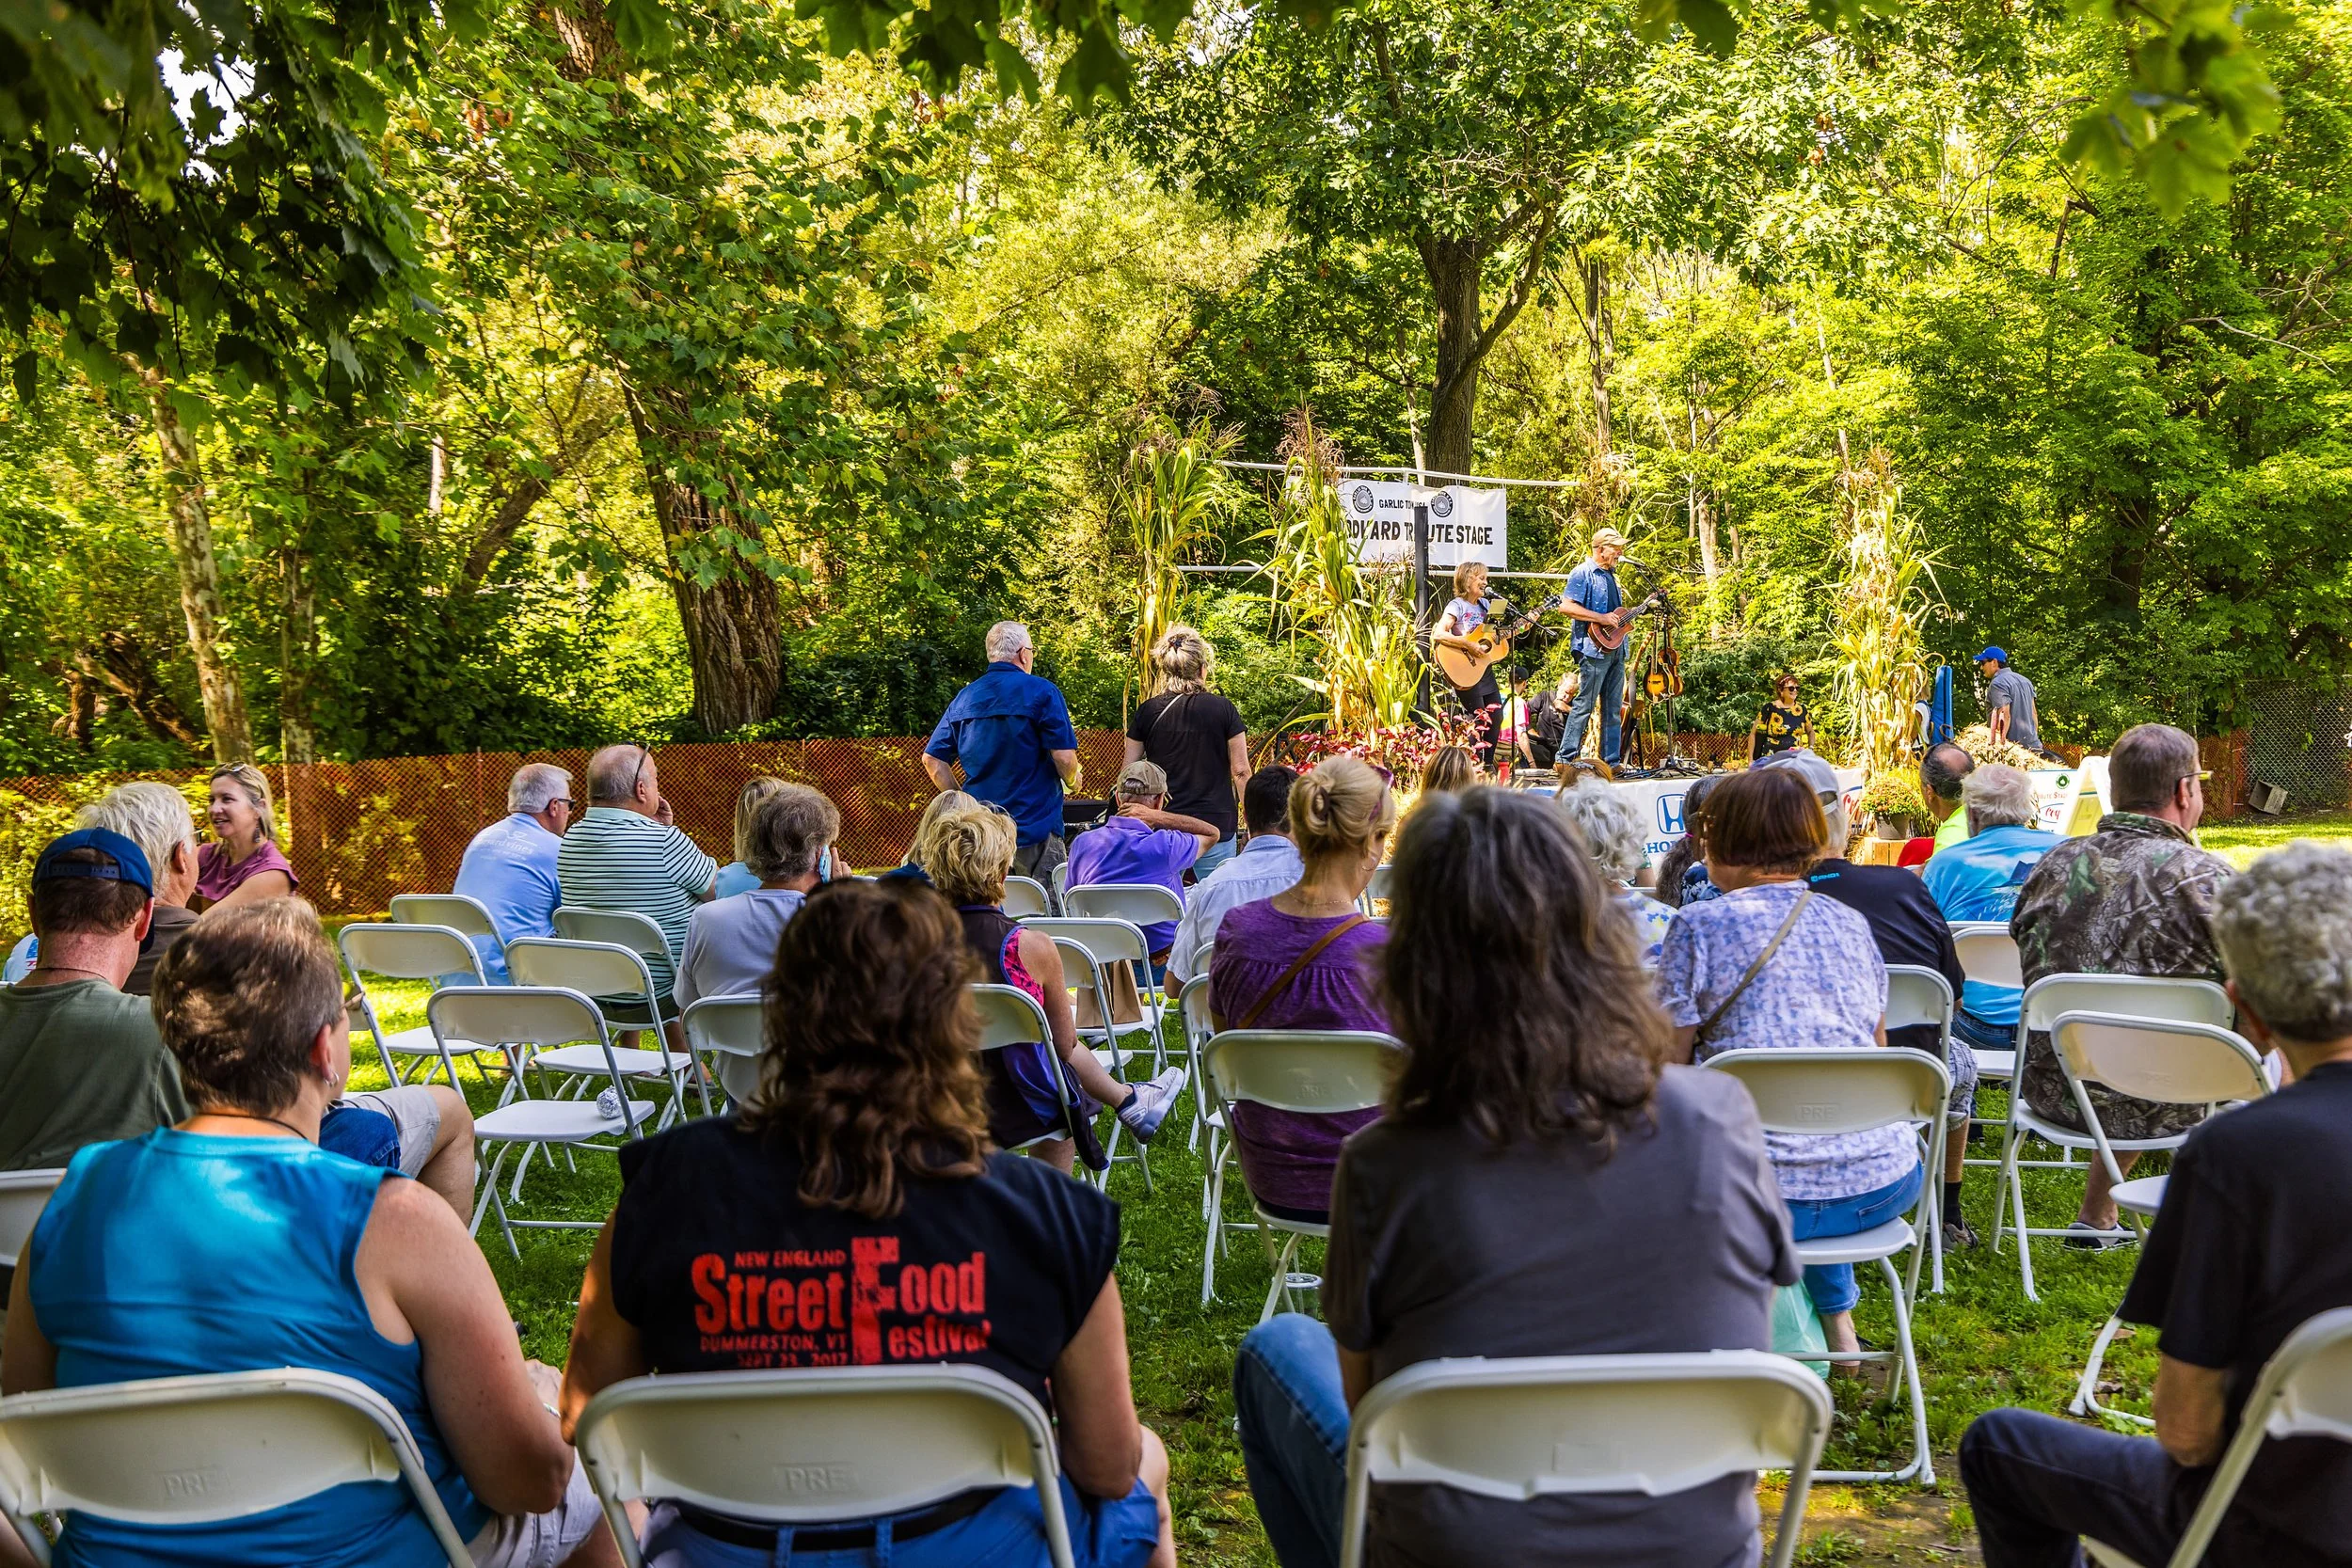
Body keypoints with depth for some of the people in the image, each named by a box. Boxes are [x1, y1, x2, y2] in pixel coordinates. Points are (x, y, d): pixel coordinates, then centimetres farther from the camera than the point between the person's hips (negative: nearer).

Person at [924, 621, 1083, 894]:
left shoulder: (964, 698, 9)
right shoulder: (1041, 691, -7)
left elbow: (932, 759, 8)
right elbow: (1064, 757, -13)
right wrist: (1072, 780, 8)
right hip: (1035, 826, -5)